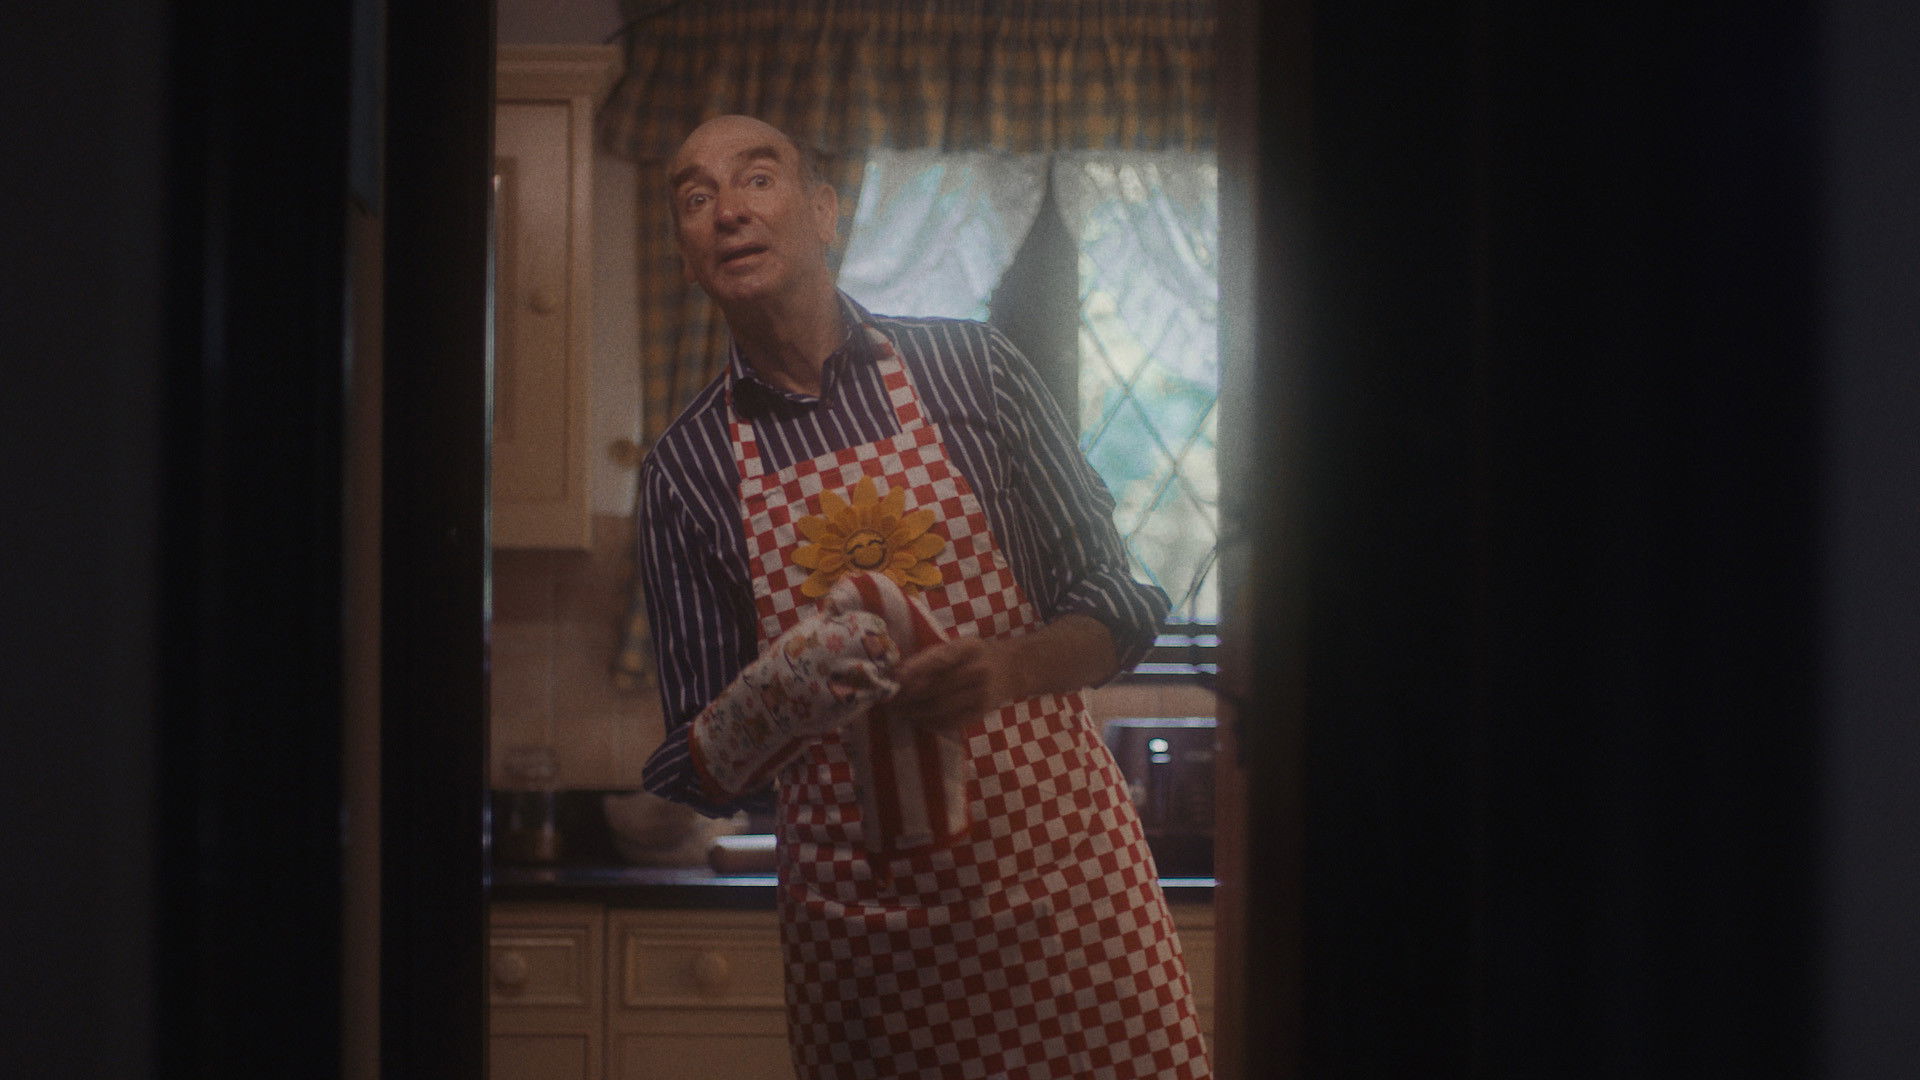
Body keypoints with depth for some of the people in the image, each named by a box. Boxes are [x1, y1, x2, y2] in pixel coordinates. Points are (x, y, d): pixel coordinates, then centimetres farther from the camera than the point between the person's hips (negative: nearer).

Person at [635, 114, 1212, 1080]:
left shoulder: (971, 367, 3)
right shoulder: (684, 471, 3)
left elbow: (1117, 609, 4)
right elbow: (704, 773, 4)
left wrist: (1006, 667, -17)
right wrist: (761, 711, -19)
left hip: (1064, 867, 0)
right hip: (857, 919, 0)